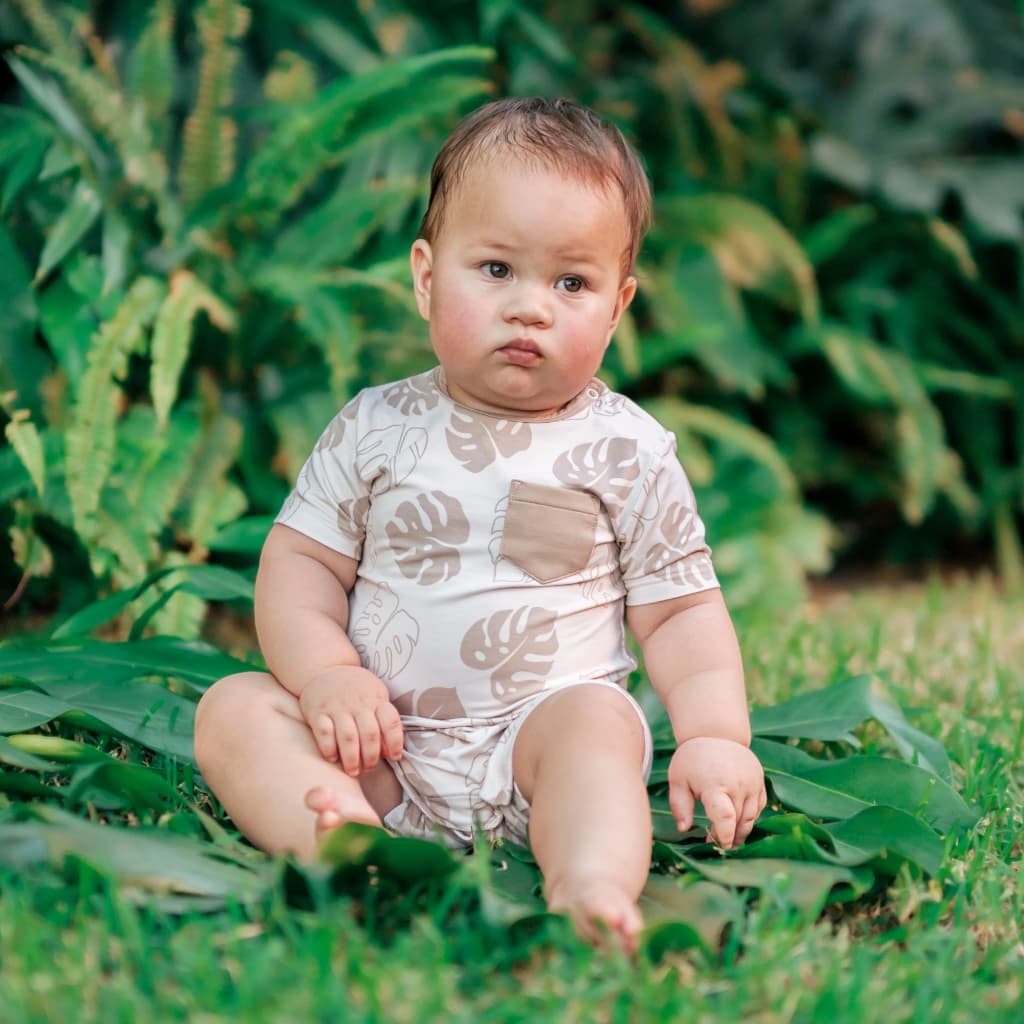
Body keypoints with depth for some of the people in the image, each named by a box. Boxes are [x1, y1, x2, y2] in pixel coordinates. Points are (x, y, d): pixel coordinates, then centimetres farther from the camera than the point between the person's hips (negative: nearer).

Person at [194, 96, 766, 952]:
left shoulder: (628, 452, 3)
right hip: (382, 749, 2)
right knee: (234, 707, -16)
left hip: (537, 740, -2)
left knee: (597, 718, -32)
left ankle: (590, 891, -54)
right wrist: (324, 674, -11)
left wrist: (717, 737, -10)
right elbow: (301, 562, 8)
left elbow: (683, 611, 5)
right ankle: (339, 837, -42)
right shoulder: (377, 429, 7)